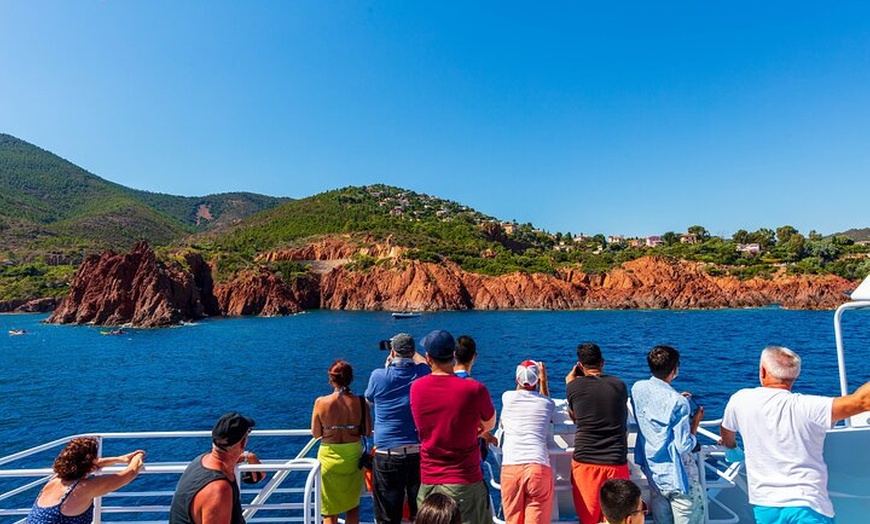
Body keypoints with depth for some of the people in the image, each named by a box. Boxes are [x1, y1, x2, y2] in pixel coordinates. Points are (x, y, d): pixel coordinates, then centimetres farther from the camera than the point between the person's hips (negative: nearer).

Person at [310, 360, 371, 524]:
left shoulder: (321, 402, -15)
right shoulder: (360, 402, -13)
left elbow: (315, 433, -5)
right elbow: (368, 432, -6)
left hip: (329, 457, -1)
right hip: (353, 456, 1)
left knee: (330, 510, 15)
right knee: (353, 505, 22)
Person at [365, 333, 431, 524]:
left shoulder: (379, 376, -9)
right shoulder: (422, 373, -4)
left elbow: (369, 400, 13)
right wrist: (411, 352, 38)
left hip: (387, 455, -2)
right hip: (419, 453, 2)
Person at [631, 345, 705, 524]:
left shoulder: (637, 388, -5)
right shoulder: (678, 402, -24)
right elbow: (684, 447, -18)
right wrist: (695, 422, -6)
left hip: (651, 469, 6)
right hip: (676, 475, -6)